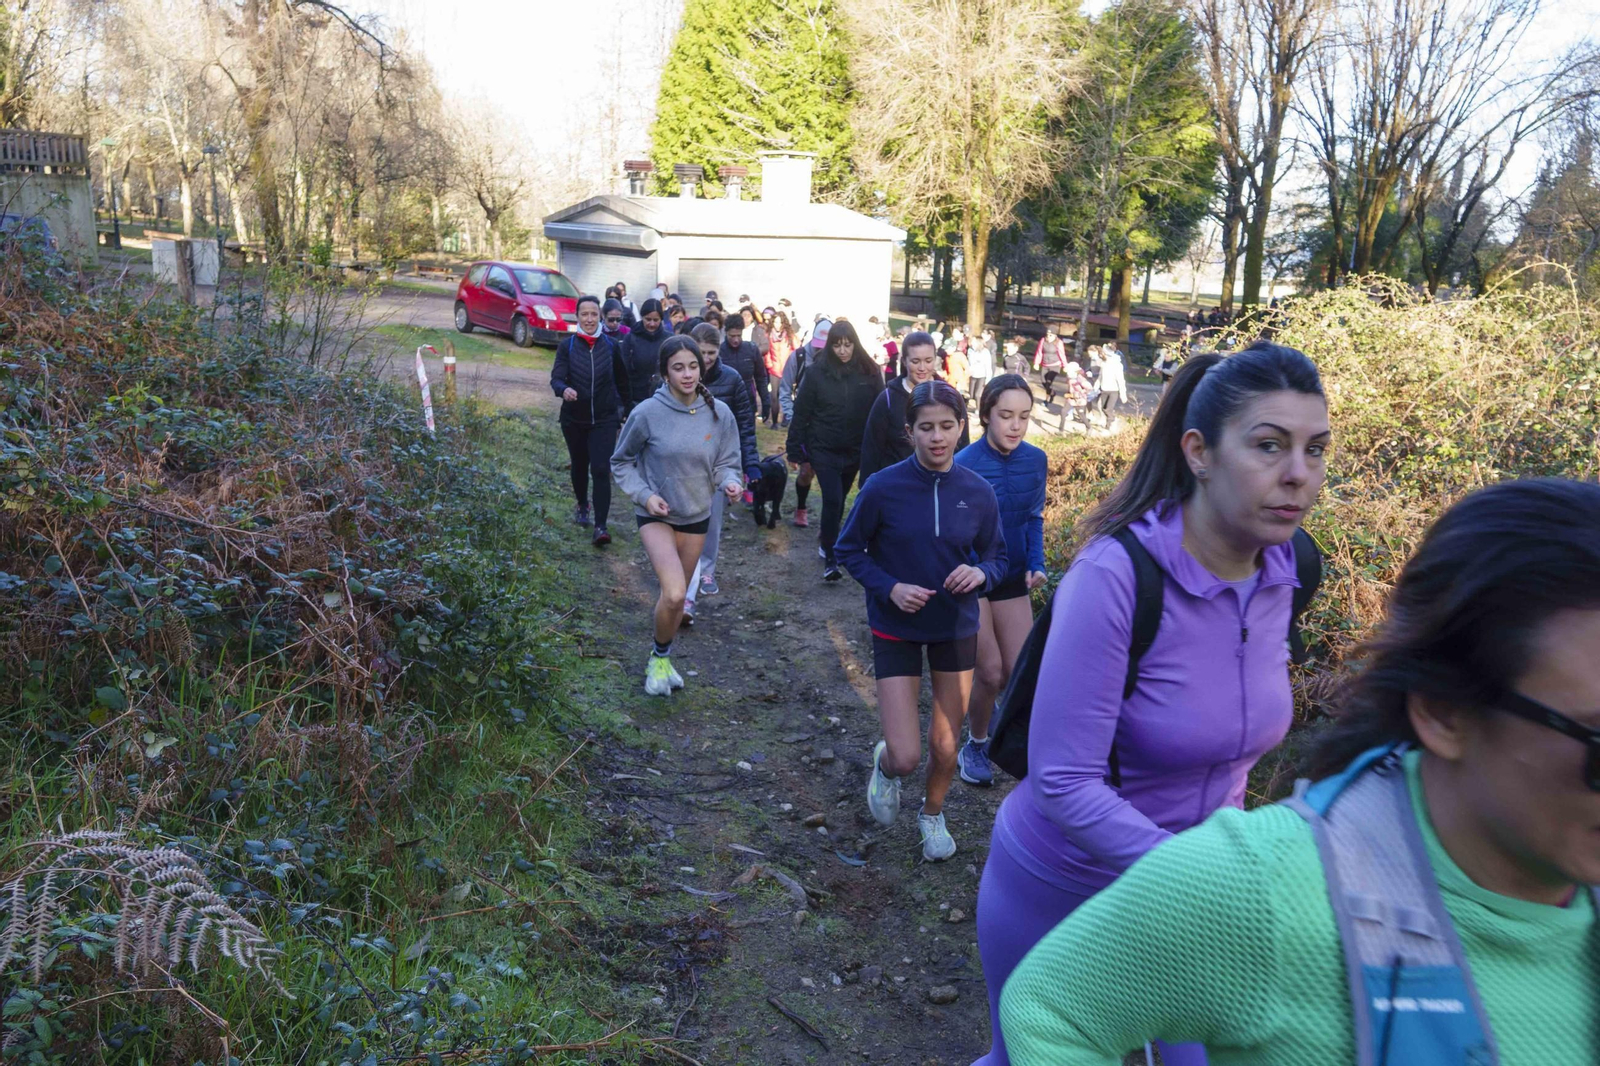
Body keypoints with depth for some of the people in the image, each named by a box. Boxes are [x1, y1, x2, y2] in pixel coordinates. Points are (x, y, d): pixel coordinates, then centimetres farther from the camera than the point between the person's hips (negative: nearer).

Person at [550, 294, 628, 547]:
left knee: (601, 471, -12)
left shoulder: (611, 346, -2)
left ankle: (600, 527, -13)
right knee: (579, 466, 18)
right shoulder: (567, 345, -5)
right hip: (574, 418, 1)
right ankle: (582, 506, 45)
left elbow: (622, 378, 9)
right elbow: (556, 378, -13)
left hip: (604, 418, -1)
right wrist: (563, 390, -35)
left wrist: (620, 405, 12)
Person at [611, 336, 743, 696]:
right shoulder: (647, 413, -15)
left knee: (676, 595, 17)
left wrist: (730, 482, -19)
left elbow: (725, 463, 3)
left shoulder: (719, 413, -8)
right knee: (674, 594, -20)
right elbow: (621, 462, -1)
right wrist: (644, 494, -14)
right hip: (656, 515, -3)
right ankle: (660, 658, 8)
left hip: (696, 516, 4)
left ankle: (662, 660, 40)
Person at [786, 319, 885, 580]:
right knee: (833, 500, -11)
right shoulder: (817, 373, -8)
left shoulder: (869, 373, -4)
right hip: (824, 449, -2)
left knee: (839, 500, 16)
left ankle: (828, 541, 36)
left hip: (855, 451, 2)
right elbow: (801, 413, -4)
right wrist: (795, 451, -4)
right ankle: (830, 559, -4)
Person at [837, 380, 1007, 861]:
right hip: (897, 628, -2)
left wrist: (981, 573, -20)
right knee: (906, 757, -7)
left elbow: (996, 556, 4)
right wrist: (889, 588, -20)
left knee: (945, 748, 14)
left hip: (957, 628, 3)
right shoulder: (883, 487, -16)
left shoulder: (978, 493, -8)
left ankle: (933, 813, 46)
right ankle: (885, 766, 32)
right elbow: (849, 549, -5)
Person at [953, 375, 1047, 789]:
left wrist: (1035, 564, -5)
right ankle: (975, 745, 25)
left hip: (1012, 578, 4)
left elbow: (1034, 517, 8)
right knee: (991, 674, -2)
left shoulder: (1035, 460, -5)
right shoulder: (964, 465, -20)